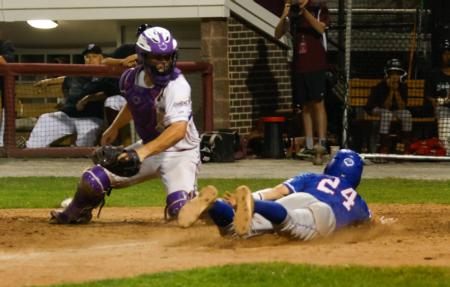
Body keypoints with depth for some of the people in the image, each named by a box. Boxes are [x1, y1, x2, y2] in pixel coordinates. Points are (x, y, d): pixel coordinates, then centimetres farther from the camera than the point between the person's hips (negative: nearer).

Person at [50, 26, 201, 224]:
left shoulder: (177, 86, -28)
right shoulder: (132, 78, -7)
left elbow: (179, 130, -43)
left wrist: (142, 152, -51)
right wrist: (114, 128, 24)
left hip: (180, 153, -6)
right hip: (149, 147, 6)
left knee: (179, 209, -30)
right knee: (92, 181, -6)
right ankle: (74, 215, 29)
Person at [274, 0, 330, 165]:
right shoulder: (292, 13, 9)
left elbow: (320, 28, -17)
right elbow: (278, 35, 2)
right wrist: (284, 16, -14)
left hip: (316, 66, -4)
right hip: (299, 67, 4)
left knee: (318, 103, -12)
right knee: (305, 106, 7)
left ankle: (322, 143, -19)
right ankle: (309, 146, 11)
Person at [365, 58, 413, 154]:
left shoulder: (403, 86, -8)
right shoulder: (381, 86, -22)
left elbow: (402, 107, -15)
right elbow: (386, 107, -24)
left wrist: (396, 91, -24)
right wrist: (391, 91, -31)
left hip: (395, 109, 5)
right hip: (376, 109, -5)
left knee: (407, 114, -23)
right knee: (387, 114, -38)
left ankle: (404, 145, -17)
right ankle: (384, 147, -39)